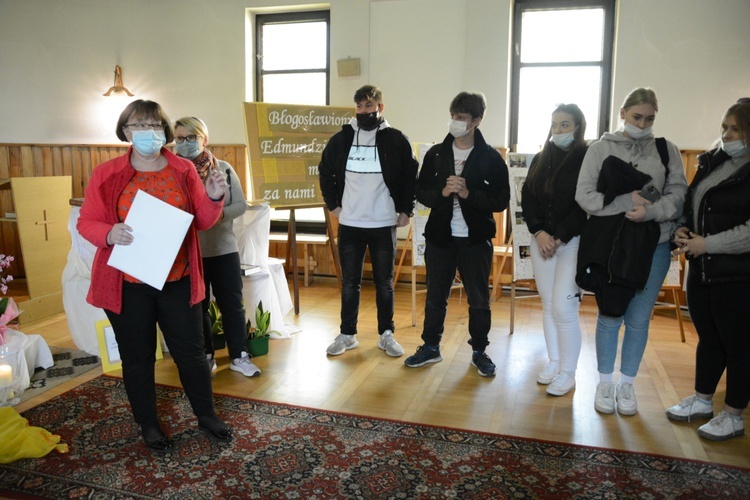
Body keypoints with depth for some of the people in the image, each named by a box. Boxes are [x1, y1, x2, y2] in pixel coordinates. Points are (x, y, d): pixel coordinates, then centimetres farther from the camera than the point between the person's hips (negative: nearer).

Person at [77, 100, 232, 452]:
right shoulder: (106, 175, -4)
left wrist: (213, 199, -16)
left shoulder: (184, 171, 1)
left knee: (190, 351, 10)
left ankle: (207, 416, 31)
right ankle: (148, 425, 32)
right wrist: (109, 234, -22)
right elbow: (86, 223, 0)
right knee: (137, 357, 12)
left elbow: (202, 222, 4)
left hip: (177, 281, 1)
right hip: (127, 285, -1)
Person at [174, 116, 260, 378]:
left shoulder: (223, 168, 1)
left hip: (224, 248, 1)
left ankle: (239, 356, 20)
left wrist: (221, 214, -17)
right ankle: (205, 357, 26)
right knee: (197, 306, 11)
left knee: (232, 304, 7)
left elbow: (241, 204, 0)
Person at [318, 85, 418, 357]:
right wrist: (333, 204, 8)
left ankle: (387, 335, 21)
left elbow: (411, 177, 2)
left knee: (384, 283, 8)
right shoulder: (341, 139, 2)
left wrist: (405, 210, -2)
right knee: (349, 283, 9)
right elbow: (325, 172, 14)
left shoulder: (396, 140, -4)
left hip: (384, 225, -2)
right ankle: (347, 334, 21)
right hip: (349, 224, 2)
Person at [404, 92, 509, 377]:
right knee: (435, 296, 12)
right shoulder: (436, 154, 4)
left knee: (479, 299, 8)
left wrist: (468, 194, -19)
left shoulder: (491, 158, -3)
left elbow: (501, 201, -6)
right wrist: (442, 192, -16)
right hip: (440, 236, 2)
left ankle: (479, 351, 26)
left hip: (475, 239, -2)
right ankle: (431, 347, 29)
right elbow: (421, 193, 3)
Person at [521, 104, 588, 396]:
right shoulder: (540, 159, 11)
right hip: (541, 240, 5)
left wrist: (558, 238, -15)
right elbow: (527, 198, 6)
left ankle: (567, 374, 8)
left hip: (573, 242, -5)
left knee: (563, 308, -7)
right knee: (548, 306, 10)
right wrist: (539, 232, -9)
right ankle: (554, 364, 23)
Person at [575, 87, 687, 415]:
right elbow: (585, 196, -7)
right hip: (610, 244, -1)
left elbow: (678, 194, -2)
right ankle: (605, 383, 25)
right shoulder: (601, 149, 2)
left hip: (654, 246, 1)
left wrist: (650, 211, -20)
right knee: (609, 316, 8)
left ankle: (626, 384, 26)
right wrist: (626, 202, -18)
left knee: (638, 320, 9)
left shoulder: (666, 150, 6)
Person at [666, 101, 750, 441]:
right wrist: (683, 230, 3)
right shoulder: (711, 162, 11)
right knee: (707, 337, 18)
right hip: (702, 270, 7)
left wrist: (708, 244, -18)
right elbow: (692, 205, 21)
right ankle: (702, 400, 34)